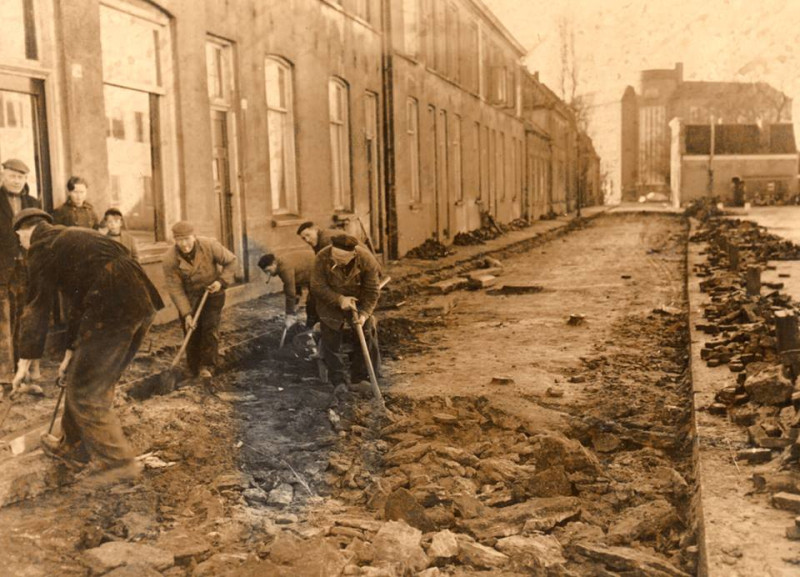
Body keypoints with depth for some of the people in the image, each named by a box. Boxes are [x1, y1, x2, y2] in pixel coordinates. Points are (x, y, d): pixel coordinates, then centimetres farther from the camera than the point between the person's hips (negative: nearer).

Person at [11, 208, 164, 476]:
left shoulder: (42, 248, 5)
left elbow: (37, 307, 3)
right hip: (142, 303, 9)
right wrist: (71, 351, 38)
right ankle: (73, 446, 37)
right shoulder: (73, 237, 31)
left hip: (112, 310, -9)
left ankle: (114, 456, 13)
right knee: (97, 380, 22)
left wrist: (25, 361, 12)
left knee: (85, 389, 5)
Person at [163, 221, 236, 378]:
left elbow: (231, 261, -8)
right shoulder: (170, 259, -21)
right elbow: (175, 289, -18)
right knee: (192, 333, 3)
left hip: (212, 293, 0)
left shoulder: (210, 246, -22)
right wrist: (186, 314, -22)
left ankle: (206, 366, -1)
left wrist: (222, 281, -21)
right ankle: (195, 370, 15)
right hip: (189, 298, 1)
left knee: (210, 328, -9)